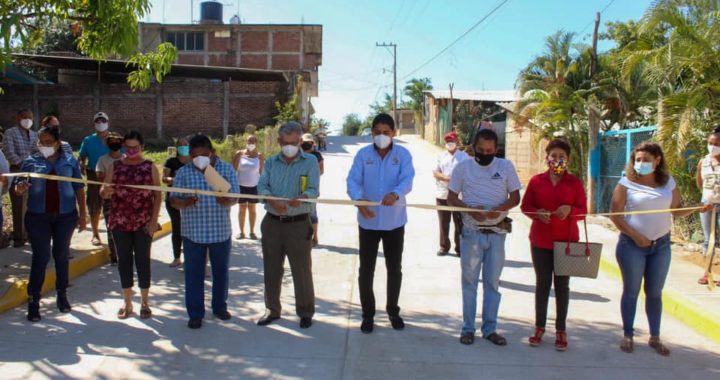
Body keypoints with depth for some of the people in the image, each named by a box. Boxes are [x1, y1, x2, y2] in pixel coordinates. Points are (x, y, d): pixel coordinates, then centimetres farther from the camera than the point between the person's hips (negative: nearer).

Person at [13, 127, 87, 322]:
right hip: (38, 217, -1)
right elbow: (18, 186, -1)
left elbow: (79, 189, 4)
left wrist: (82, 215, 2)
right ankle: (33, 300, 6)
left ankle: (62, 295, 26)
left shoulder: (70, 161, 0)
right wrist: (19, 189, -26)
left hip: (65, 216, 1)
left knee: (61, 254, 12)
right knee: (41, 256, -2)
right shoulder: (31, 161, 1)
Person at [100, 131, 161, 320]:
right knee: (124, 261, 8)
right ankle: (127, 303, 19)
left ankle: (144, 303, 15)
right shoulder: (115, 166, 5)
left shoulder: (150, 167, 1)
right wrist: (106, 191, -20)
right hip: (120, 222, 2)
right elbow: (103, 193, 4)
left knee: (143, 260, 3)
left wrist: (154, 220, -9)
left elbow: (158, 195, -1)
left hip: (143, 223, -2)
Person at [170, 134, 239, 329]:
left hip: (221, 231, 1)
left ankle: (220, 307, 32)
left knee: (221, 271, 14)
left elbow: (234, 197, -6)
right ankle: (195, 313, 16)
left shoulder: (227, 169, -3)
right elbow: (173, 200, -4)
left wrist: (226, 200, -30)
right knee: (194, 274, 5)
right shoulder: (183, 172, -2)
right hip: (193, 232, 0)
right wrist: (185, 203, -27)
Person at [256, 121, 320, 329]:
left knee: (302, 270, 3)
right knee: (272, 269, 12)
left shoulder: (310, 161, -1)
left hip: (299, 224, -3)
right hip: (272, 222, 3)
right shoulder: (270, 162, 7)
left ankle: (305, 312, 17)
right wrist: (273, 201, -24)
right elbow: (262, 186, -3)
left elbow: (314, 189, -10)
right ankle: (272, 310, 27)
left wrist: (300, 198, -33)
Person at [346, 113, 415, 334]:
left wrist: (395, 194, -40)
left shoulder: (403, 154, -3)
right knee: (366, 270, 5)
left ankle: (393, 311, 31)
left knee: (394, 269, 12)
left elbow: (408, 180, -18)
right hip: (368, 221, 0)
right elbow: (353, 180, -11)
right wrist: (358, 200, -32)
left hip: (394, 221, 0)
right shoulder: (363, 154, -2)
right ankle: (368, 314, 22)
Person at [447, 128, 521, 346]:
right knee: (469, 280, 6)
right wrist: (470, 210, -16)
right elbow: (451, 198, 1)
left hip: (497, 232, 1)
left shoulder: (506, 166, 0)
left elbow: (515, 197, 3)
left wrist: (500, 209, -18)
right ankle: (468, 328, 16)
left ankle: (490, 328, 19)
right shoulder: (463, 167, -1)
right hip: (471, 232, -1)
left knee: (493, 281, 9)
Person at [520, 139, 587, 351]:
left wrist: (570, 210, -22)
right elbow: (525, 206, 4)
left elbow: (583, 211, -1)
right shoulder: (536, 181, 1)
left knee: (562, 285, 7)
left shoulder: (575, 183, -1)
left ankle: (561, 330, 17)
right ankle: (539, 327, 20)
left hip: (566, 241, -1)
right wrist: (537, 213, -16)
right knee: (542, 283, 10)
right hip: (540, 240, 1)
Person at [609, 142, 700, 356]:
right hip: (632, 245, -3)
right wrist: (635, 235, -16)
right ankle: (627, 336, 20)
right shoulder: (627, 183, -8)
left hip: (661, 245, 3)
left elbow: (676, 211, 7)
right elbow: (615, 214, -11)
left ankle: (655, 338, 24)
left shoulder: (668, 183, 3)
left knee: (655, 293, 12)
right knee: (631, 291, 7)